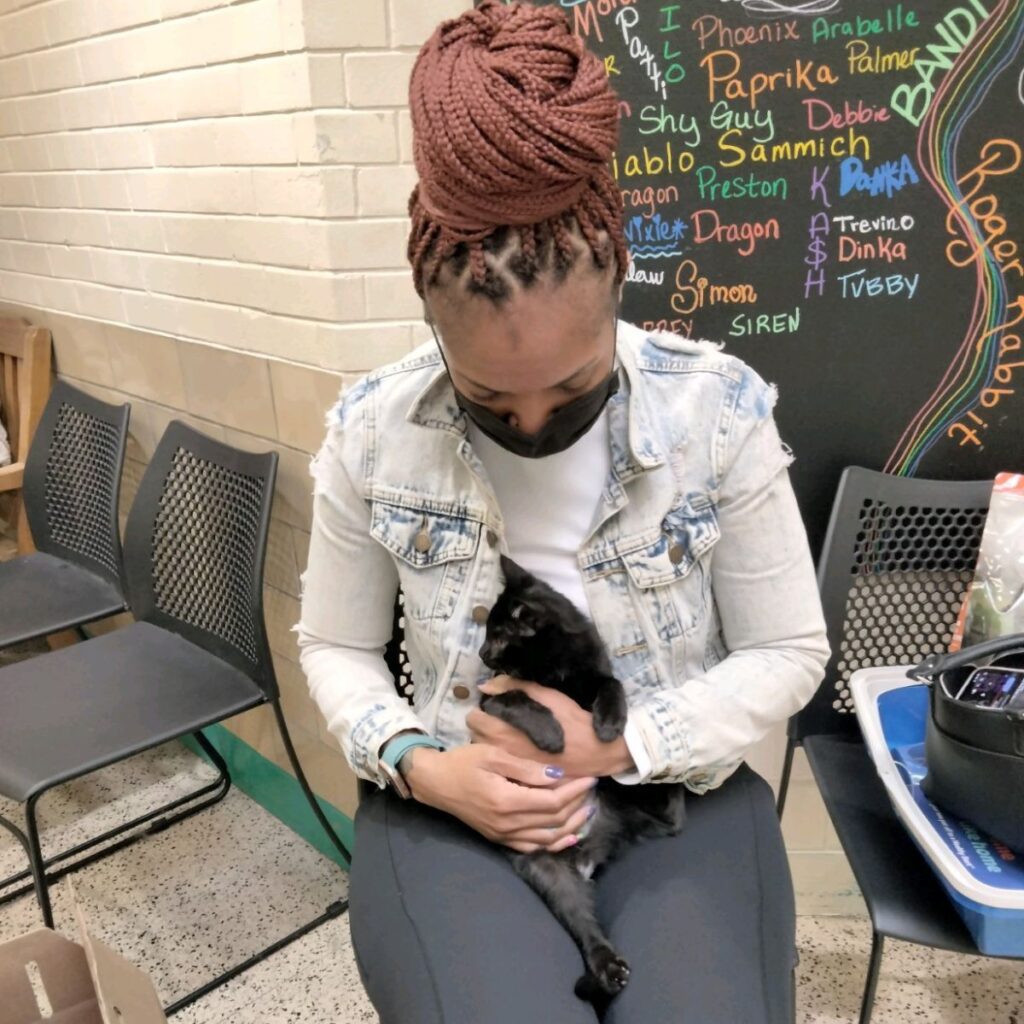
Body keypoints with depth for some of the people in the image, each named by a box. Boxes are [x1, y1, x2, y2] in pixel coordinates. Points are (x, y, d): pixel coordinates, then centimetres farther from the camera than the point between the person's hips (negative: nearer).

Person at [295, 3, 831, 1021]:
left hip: (675, 790, 1)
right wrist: (417, 765, -14)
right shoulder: (371, 432, -9)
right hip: (452, 802, 0)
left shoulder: (719, 412, -13)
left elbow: (788, 653, -4)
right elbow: (333, 645, 4)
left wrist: (621, 746, -17)